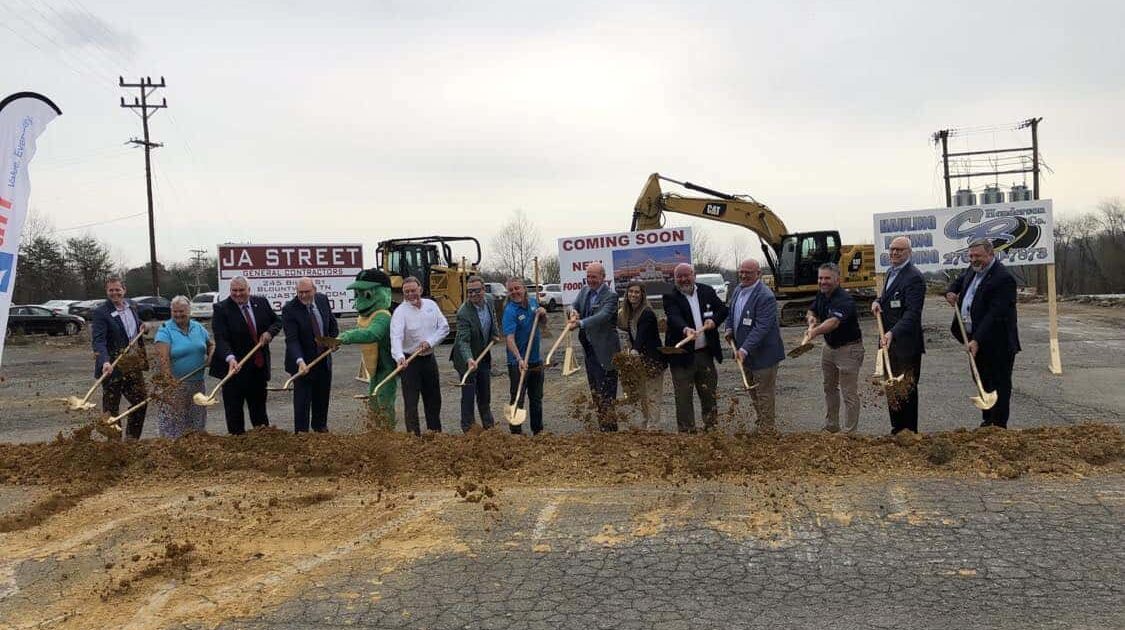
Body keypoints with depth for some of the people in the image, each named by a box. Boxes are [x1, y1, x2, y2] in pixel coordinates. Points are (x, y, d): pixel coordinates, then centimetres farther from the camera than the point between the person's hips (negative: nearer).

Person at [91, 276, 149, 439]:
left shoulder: (131, 305, 7)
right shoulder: (101, 312, -14)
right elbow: (98, 340, -25)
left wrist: (141, 326, 8)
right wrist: (105, 362, -39)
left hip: (133, 365, 7)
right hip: (113, 367, -7)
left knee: (141, 400, 11)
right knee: (111, 407, 5)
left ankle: (132, 438, 26)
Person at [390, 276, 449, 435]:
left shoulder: (431, 305, 2)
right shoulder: (400, 312, -13)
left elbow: (444, 327, 3)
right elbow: (396, 337, -27)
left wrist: (430, 342, -13)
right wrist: (399, 357, -44)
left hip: (429, 358, 5)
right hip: (410, 361, -5)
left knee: (433, 398, 16)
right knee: (410, 401, -5)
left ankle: (435, 432, 30)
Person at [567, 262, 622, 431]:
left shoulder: (610, 295, -15)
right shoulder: (585, 290, 9)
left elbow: (602, 316, -27)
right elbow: (575, 306, 12)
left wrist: (579, 323, -36)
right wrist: (574, 312, -13)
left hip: (604, 349, -8)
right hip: (588, 347, 8)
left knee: (606, 392, -6)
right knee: (594, 390, 17)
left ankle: (610, 427, 1)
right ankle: (602, 425, 28)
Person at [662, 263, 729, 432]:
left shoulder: (707, 292, 7)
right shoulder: (670, 297, -7)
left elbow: (723, 309, 11)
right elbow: (674, 317, -23)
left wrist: (714, 320, -10)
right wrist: (685, 329, -43)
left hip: (706, 353, 4)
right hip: (682, 354, -4)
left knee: (708, 392, 15)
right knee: (683, 396, 2)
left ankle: (711, 425, 31)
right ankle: (686, 430, 12)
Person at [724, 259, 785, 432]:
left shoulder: (765, 297, -22)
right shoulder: (738, 289, 6)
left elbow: (761, 327, -27)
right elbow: (731, 312, 21)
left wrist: (745, 349, -33)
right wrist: (729, 328, 1)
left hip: (763, 354, -9)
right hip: (745, 352, 9)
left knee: (764, 395, 2)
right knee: (753, 392, 21)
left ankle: (768, 429, 15)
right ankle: (761, 423, 37)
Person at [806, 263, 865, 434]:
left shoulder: (844, 299, -26)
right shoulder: (821, 294, 1)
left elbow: (834, 321, -43)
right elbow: (811, 311, 15)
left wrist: (815, 331, -61)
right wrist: (811, 318, -10)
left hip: (848, 349, -9)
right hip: (829, 347, 9)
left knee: (849, 394, -3)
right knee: (829, 388, 19)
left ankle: (850, 434, 5)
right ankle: (831, 427, 33)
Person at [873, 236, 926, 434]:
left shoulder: (914, 277, -17)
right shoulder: (891, 272, 12)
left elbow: (912, 313, -25)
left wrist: (893, 333, -38)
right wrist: (878, 301, 1)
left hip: (906, 343, -8)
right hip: (889, 341, 9)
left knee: (906, 389, 2)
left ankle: (910, 432, 14)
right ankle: (897, 428, 29)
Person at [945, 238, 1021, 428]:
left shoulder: (1003, 278, -20)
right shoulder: (973, 270, 8)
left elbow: (995, 314, -25)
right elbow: (959, 280, 31)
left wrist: (977, 340, -30)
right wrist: (951, 291, 8)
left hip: (997, 343, -9)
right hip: (975, 339, 9)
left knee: (999, 385, 2)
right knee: (983, 382, 18)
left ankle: (999, 426, 8)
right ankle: (987, 421, 29)